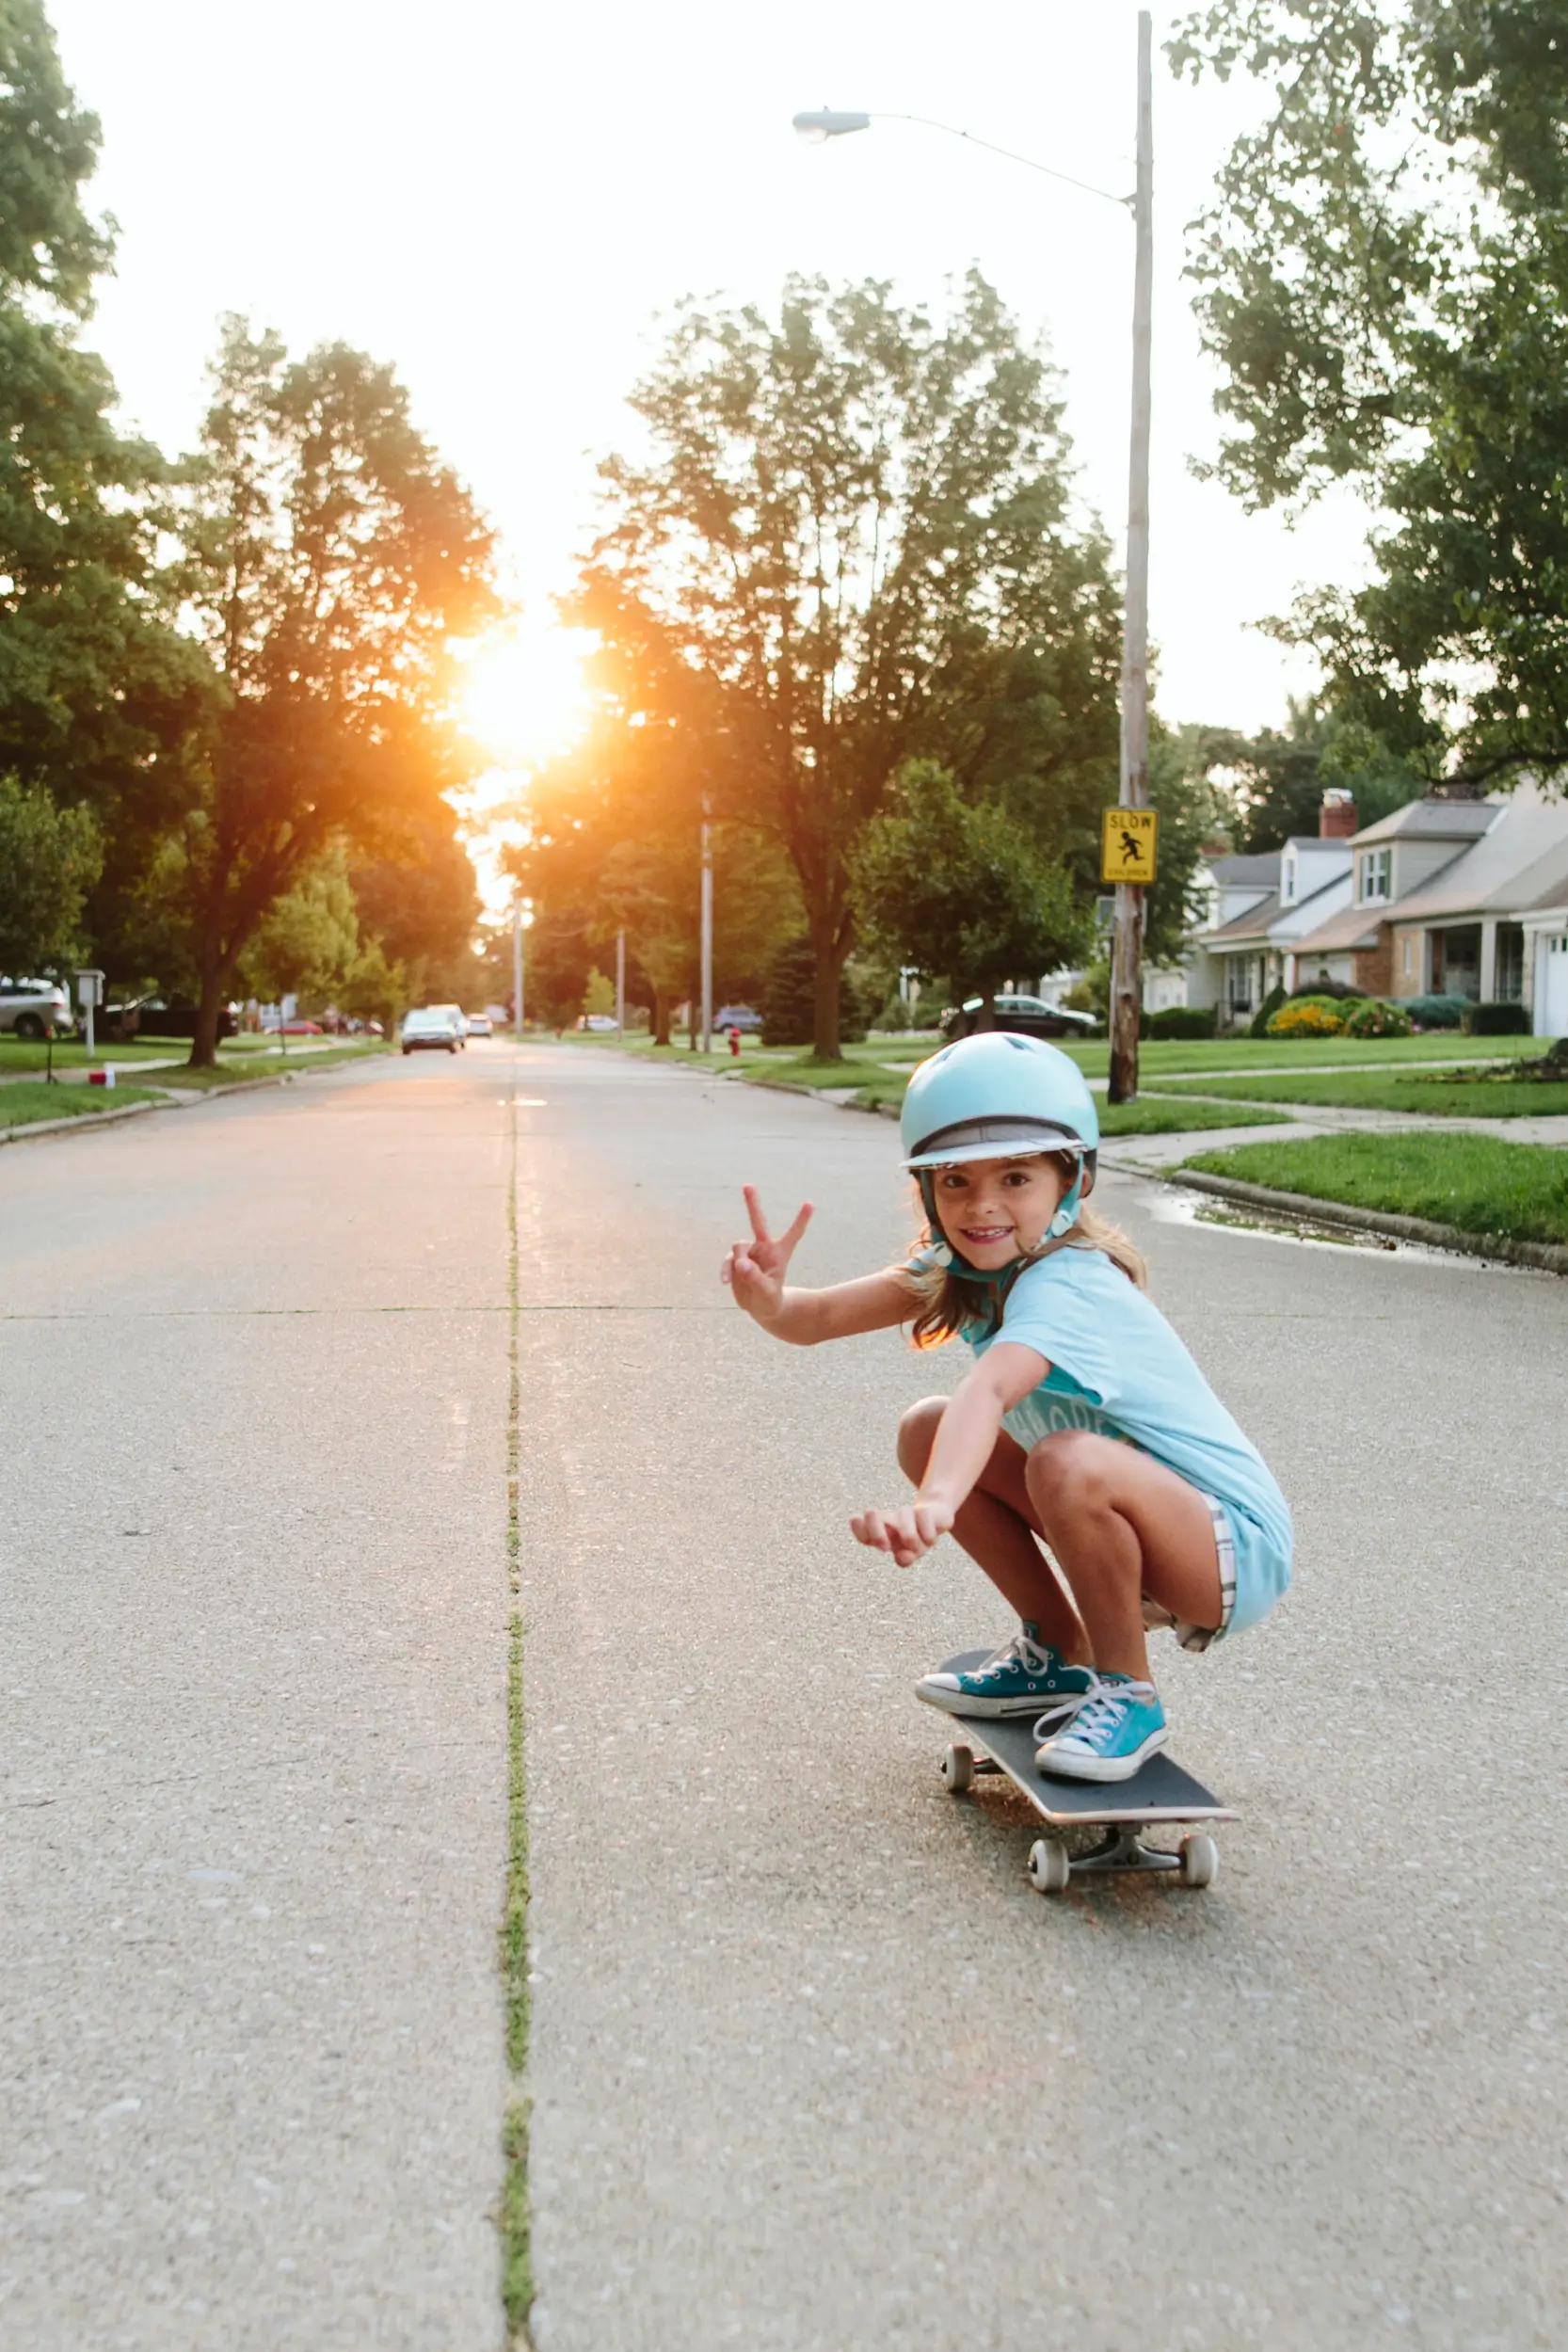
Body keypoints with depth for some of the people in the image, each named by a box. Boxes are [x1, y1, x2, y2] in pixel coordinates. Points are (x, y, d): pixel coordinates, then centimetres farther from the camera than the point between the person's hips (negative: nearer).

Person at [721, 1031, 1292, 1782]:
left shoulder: (1066, 1287, -28)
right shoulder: (961, 1268, -2)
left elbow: (989, 1388, -49)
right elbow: (820, 1317, -11)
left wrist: (934, 1507, -66)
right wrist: (768, 1300, -35)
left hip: (1236, 1550, -8)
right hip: (1120, 1528, 8)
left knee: (1069, 1464, -36)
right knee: (927, 1430, -1)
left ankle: (1126, 1693, -10)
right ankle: (1057, 1654, 13)